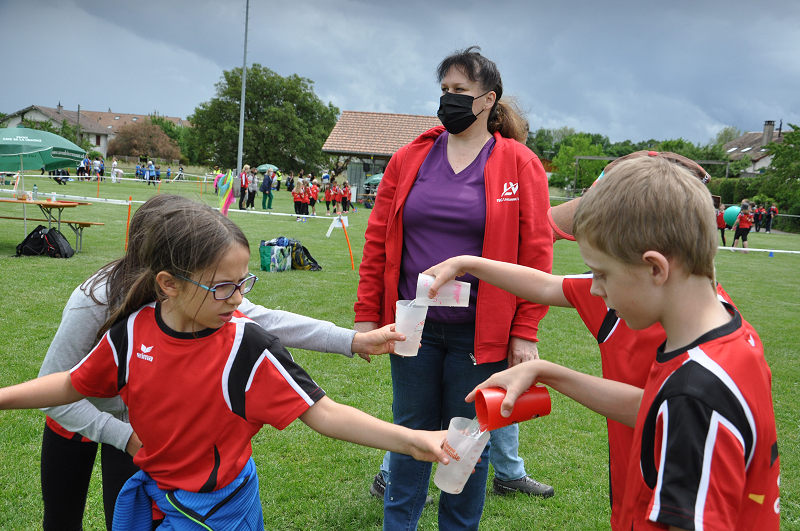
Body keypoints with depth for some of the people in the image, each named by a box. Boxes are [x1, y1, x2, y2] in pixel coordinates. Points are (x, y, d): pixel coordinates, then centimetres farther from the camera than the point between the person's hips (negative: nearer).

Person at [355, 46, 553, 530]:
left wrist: (524, 332, -9)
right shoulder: (410, 158, 5)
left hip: (480, 333, -2)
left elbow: (536, 254, -5)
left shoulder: (520, 163, -3)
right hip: (413, 327, 3)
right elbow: (378, 241, 6)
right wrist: (367, 315, 3)